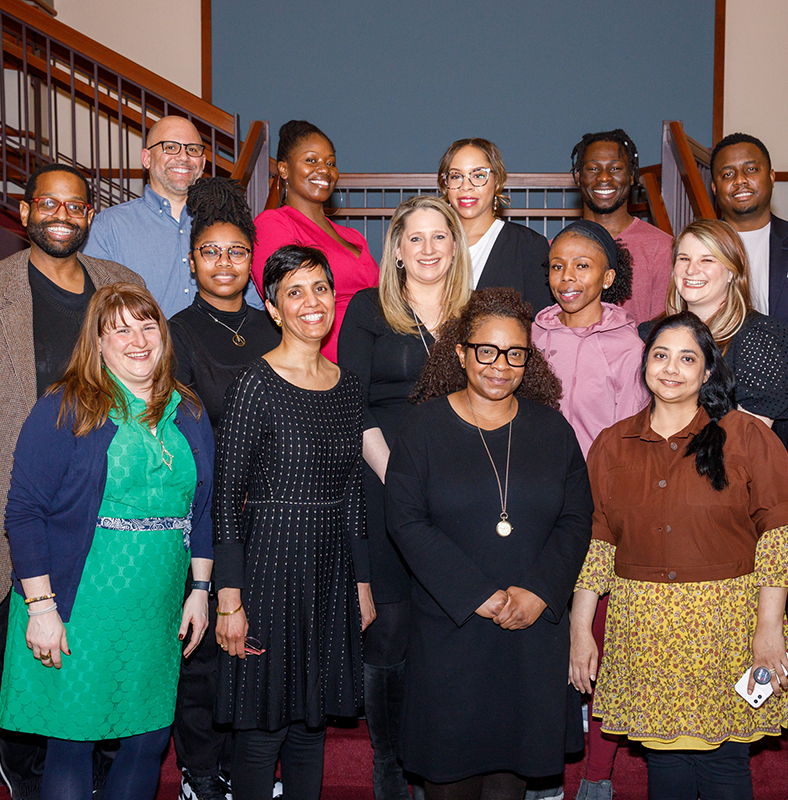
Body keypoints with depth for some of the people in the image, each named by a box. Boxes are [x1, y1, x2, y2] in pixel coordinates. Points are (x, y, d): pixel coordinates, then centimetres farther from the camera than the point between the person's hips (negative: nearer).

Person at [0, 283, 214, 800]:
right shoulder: (66, 409, -7)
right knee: (71, 743, 4)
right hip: (79, 611, -4)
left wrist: (200, 588, 11)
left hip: (158, 616, 4)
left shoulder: (188, 413, 9)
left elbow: (201, 507, 15)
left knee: (149, 742, 11)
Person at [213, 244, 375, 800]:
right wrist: (230, 600, -14)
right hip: (270, 563, -6)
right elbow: (226, 498, -11)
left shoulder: (347, 385, 8)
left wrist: (362, 581, 12)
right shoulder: (256, 385, -11)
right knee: (264, 727, 3)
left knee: (312, 720, 15)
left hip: (331, 568, 6)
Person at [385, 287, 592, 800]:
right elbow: (406, 521, -9)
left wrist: (539, 592, -11)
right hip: (449, 627, -2)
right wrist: (476, 596, -15)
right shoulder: (425, 427, -2)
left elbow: (576, 520, 4)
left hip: (534, 629, 2)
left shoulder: (552, 429, 6)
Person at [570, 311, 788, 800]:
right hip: (642, 628, 3)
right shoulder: (613, 445, 7)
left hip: (727, 627, -2)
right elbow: (596, 543, 8)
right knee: (664, 755, 8)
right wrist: (580, 630, 5)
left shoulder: (746, 437, -2)